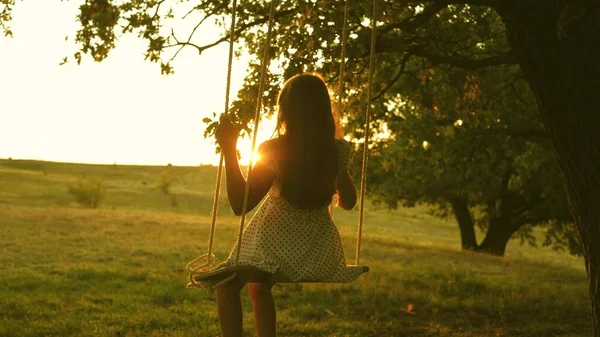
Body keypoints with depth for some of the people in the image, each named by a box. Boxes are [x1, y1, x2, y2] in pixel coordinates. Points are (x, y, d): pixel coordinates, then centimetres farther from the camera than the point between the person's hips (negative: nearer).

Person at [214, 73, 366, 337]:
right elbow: (348, 202, 12)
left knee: (227, 285, 21)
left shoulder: (275, 151, -15)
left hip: (277, 249, -5)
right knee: (258, 286, 32)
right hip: (320, 254, 6)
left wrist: (229, 151, -10)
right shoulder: (338, 151, -2)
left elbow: (240, 205, -13)